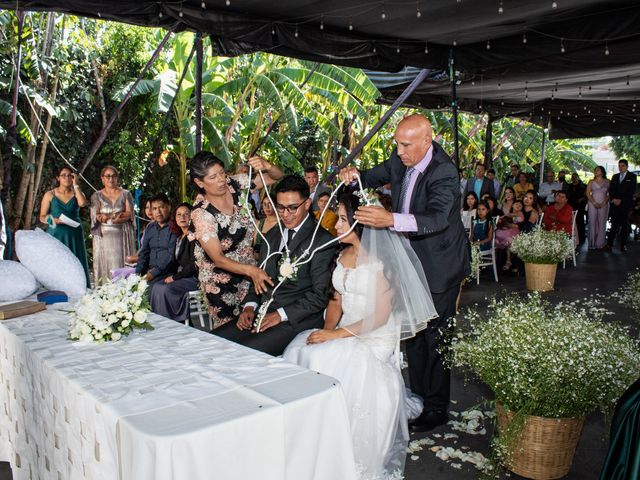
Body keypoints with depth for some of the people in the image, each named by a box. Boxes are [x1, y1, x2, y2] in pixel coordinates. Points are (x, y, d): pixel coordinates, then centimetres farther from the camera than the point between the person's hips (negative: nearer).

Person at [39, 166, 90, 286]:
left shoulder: (76, 193, 11)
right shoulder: (50, 195, 8)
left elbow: (83, 203, -13)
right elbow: (42, 217, 8)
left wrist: (76, 185, -6)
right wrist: (53, 220, -12)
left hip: (74, 236, 1)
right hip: (56, 235, -1)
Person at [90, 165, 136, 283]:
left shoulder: (125, 194, 11)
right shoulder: (97, 196, 11)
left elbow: (129, 214, -1)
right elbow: (96, 216, 0)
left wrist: (107, 217, -11)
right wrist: (118, 215, -11)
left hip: (122, 235, 0)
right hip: (104, 236, 0)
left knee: (122, 264, -4)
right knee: (105, 265, -3)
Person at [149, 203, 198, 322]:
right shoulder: (179, 237, 16)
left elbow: (193, 265, -16)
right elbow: (175, 262, 17)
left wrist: (174, 277, -12)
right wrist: (168, 276, 0)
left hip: (193, 277, -8)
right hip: (180, 275, 8)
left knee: (165, 289, -24)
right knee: (156, 286, -11)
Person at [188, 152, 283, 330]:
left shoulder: (235, 185, -12)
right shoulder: (201, 213, -23)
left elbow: (276, 176, -6)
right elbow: (217, 259, -24)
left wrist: (266, 166, -30)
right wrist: (251, 270, -39)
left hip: (248, 267, 4)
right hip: (220, 279, -4)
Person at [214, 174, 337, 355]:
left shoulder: (323, 240, -7)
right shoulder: (272, 236, 17)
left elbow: (319, 295, -11)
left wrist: (281, 315, -16)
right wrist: (250, 306, 3)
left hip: (295, 320, -7)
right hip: (261, 313, 7)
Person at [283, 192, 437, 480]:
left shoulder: (380, 260, -13)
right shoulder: (344, 255, 11)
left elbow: (380, 315, -16)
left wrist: (337, 334, -18)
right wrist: (328, 328, -6)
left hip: (376, 338, -7)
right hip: (344, 333, 7)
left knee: (322, 358, -27)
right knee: (300, 350, -16)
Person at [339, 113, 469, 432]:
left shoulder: (444, 172, -26)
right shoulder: (401, 160, -4)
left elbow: (438, 219, -41)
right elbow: (376, 176, 13)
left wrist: (390, 219, -56)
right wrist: (354, 175, -11)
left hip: (438, 266, -8)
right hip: (411, 261, 8)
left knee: (434, 337, 1)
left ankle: (436, 408, 17)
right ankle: (417, 397, 31)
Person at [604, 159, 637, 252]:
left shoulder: (632, 177, 2)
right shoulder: (615, 177, 15)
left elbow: (632, 191, -6)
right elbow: (610, 190, 12)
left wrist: (621, 200, -11)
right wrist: (613, 199, -5)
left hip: (626, 204, -2)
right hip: (615, 204, 2)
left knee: (625, 225, 2)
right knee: (614, 224, -2)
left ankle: (623, 245, 7)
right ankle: (609, 244, -4)